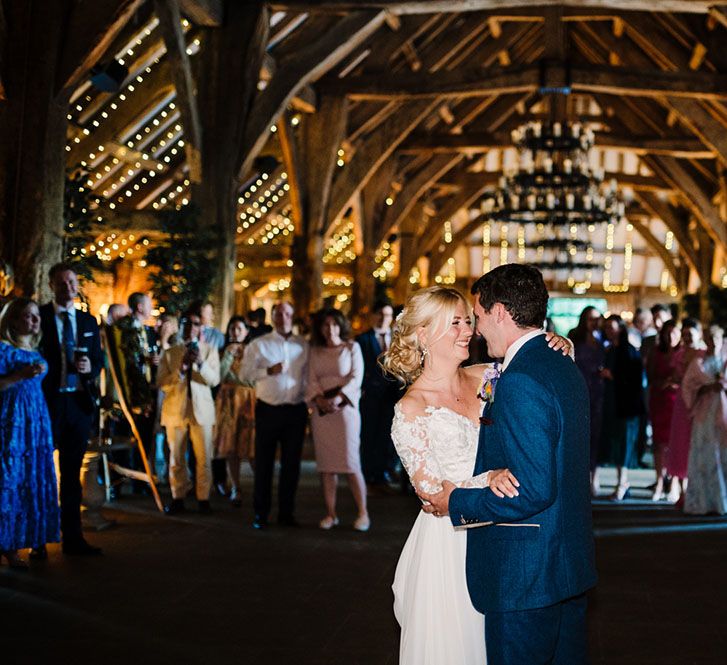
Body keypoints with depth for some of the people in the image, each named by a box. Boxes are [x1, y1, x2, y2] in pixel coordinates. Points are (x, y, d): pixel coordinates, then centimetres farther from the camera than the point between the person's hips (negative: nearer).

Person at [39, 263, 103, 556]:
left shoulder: (88, 321, 12)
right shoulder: (39, 317, -3)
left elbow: (99, 359, 13)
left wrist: (90, 367, -8)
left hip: (80, 402, 5)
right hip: (48, 401, -4)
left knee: (72, 472, 10)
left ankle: (72, 537, 15)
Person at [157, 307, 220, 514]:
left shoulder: (210, 350, 6)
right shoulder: (169, 353, 8)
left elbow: (214, 380, -5)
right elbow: (161, 383, -1)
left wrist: (200, 362, -21)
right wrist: (181, 369, -16)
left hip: (201, 409, -1)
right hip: (175, 410, 1)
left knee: (204, 458, -1)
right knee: (176, 458, 4)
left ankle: (203, 498, 6)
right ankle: (178, 498, 12)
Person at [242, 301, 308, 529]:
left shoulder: (303, 346, 7)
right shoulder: (259, 344, 2)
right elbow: (246, 371, -7)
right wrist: (269, 371, -20)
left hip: (296, 410, 2)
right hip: (268, 410, -2)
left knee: (291, 463, 7)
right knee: (264, 462, 3)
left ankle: (286, 512, 16)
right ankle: (260, 513, 10)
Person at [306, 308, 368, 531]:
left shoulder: (352, 347, 4)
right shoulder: (315, 351, 12)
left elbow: (356, 378, -5)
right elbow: (312, 380, 5)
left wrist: (338, 399, -18)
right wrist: (320, 400, -14)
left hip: (345, 407, -3)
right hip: (321, 410, 3)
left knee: (350, 461, -7)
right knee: (325, 463, 1)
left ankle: (363, 513, 1)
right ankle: (330, 514, 5)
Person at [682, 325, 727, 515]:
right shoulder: (698, 363, 9)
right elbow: (687, 386, 4)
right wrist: (706, 387, -11)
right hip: (705, 413, -1)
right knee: (705, 456, -4)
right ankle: (703, 503, -1)